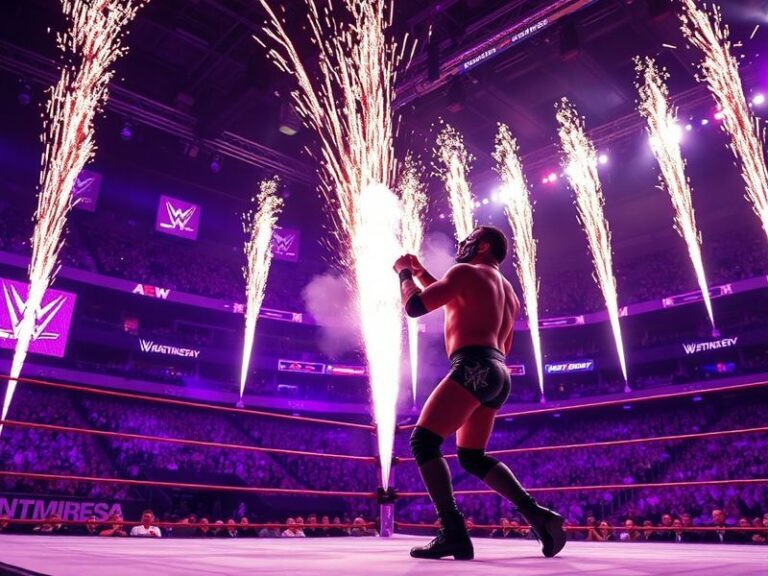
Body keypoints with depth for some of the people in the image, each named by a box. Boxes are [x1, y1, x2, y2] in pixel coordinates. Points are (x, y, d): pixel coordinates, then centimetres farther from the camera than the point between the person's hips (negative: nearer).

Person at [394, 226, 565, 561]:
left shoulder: (466, 272, 1)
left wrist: (405, 273, 14)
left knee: (423, 442, -11)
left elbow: (415, 306, -4)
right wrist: (422, 274, 36)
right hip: (498, 374, 9)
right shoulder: (508, 292, 27)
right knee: (472, 457, 19)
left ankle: (453, 533, -18)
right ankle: (538, 515, 10)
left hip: (475, 369, -9)